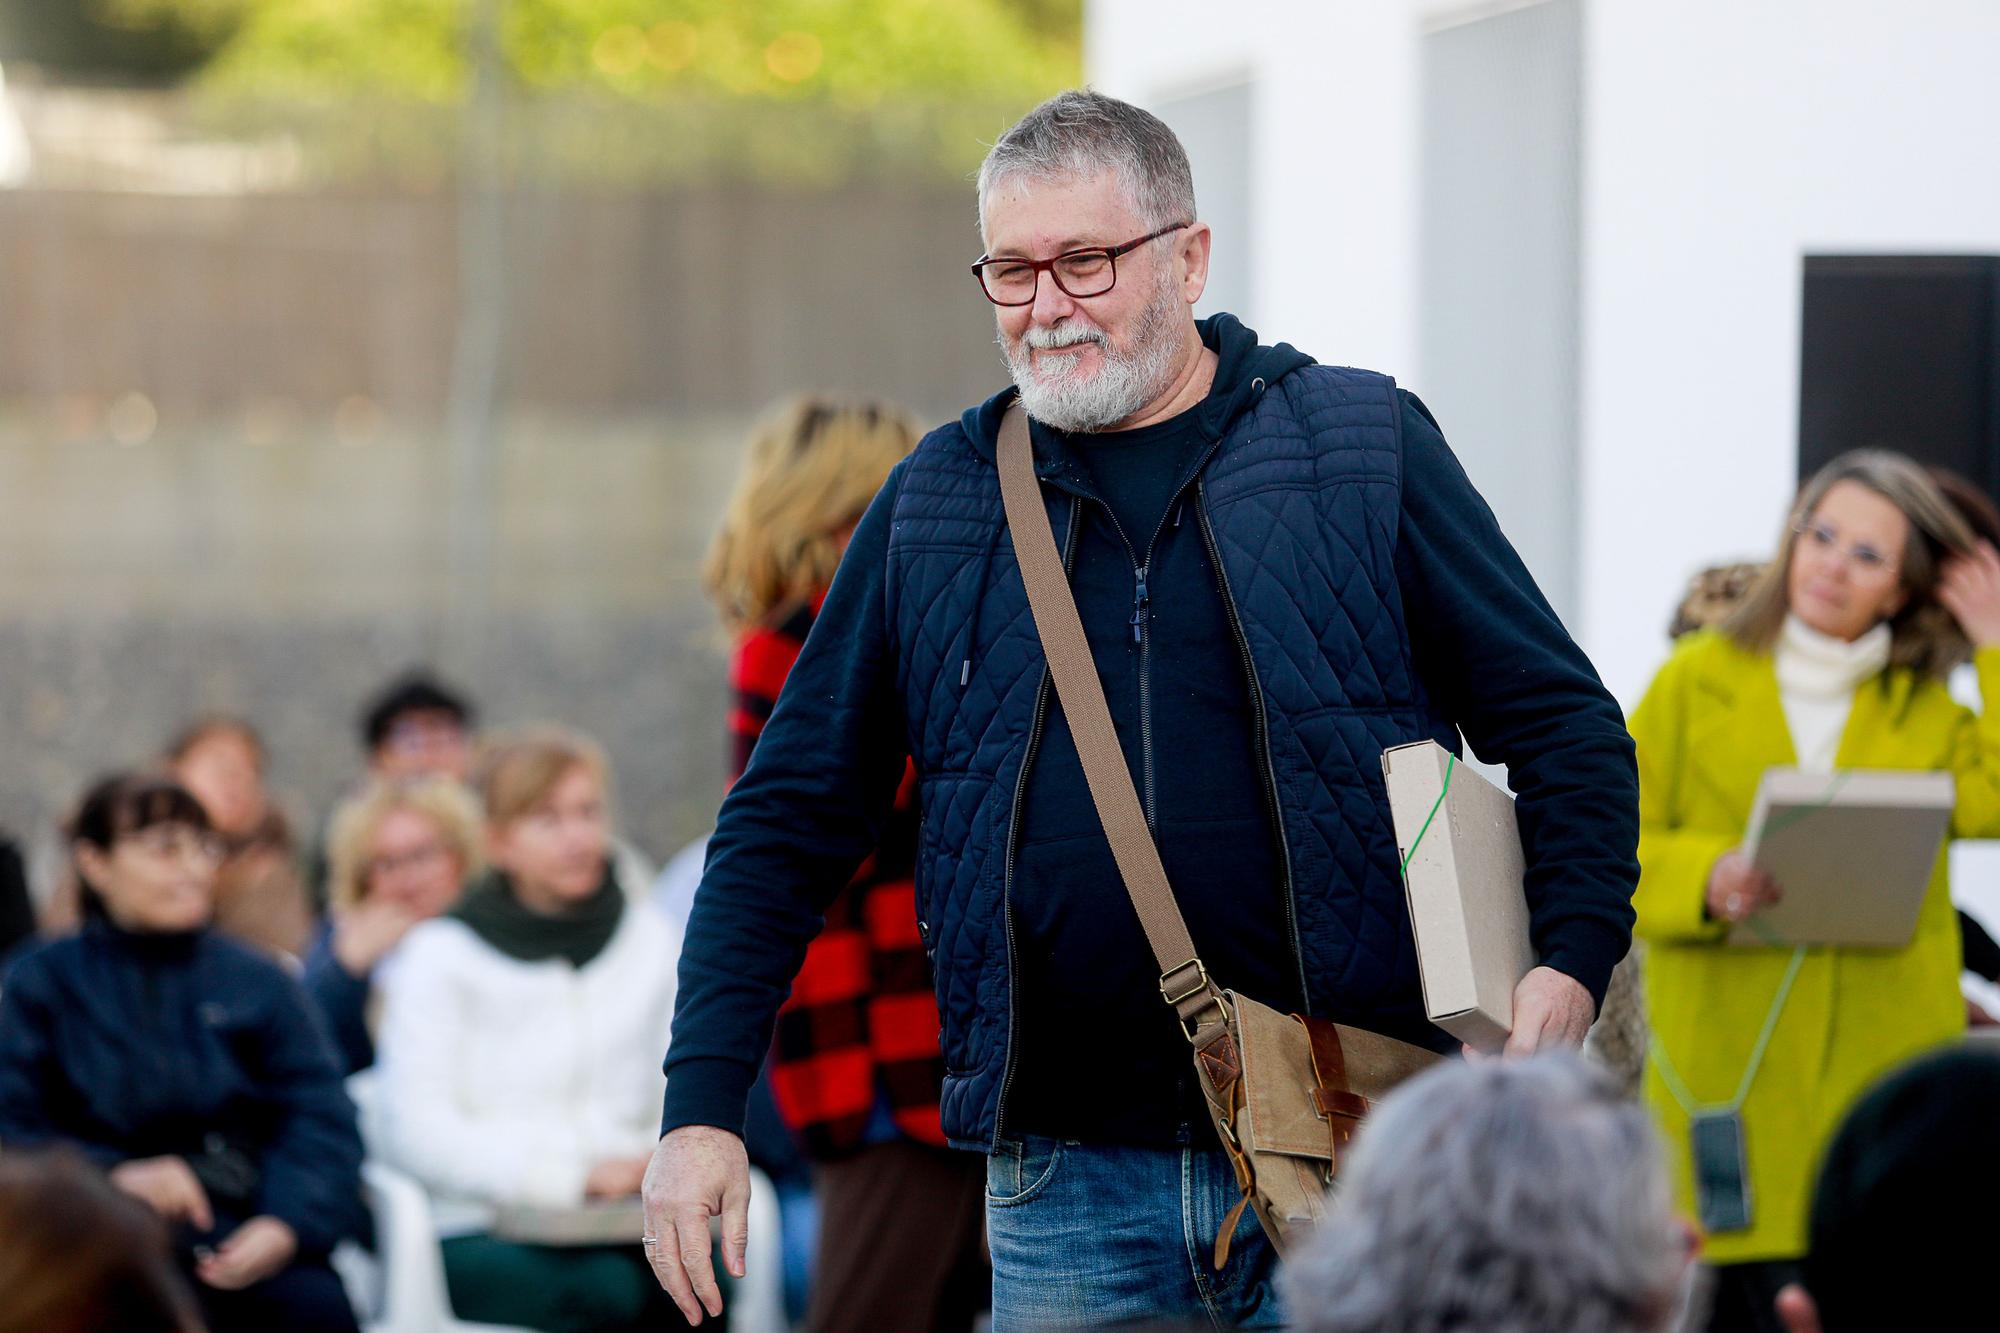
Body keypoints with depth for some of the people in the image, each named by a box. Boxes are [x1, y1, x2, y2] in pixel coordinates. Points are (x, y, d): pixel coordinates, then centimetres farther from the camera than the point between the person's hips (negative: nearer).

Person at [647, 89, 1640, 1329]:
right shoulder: (936, 505, 9)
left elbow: (1565, 727, 5)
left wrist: (1573, 960, -13)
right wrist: (702, 1108, 2)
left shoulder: (1363, 449, 3)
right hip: (1069, 1188, 2)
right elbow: (790, 820, 11)